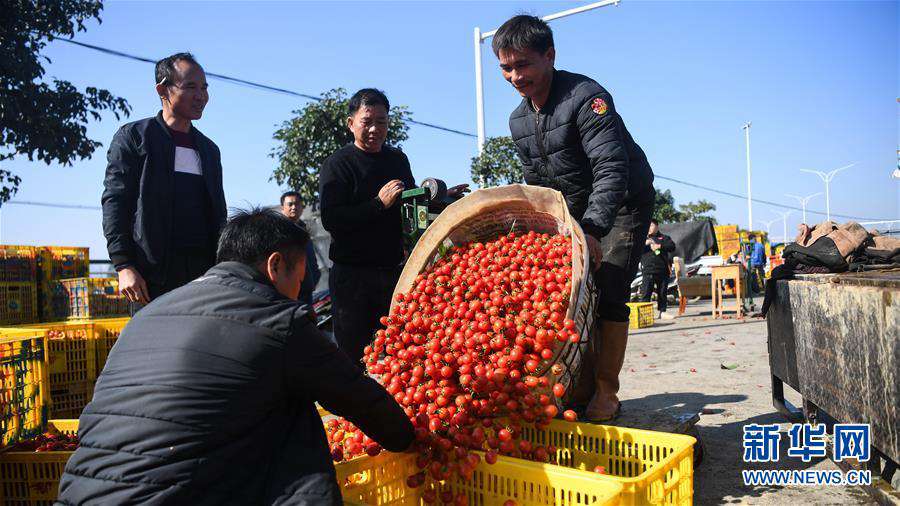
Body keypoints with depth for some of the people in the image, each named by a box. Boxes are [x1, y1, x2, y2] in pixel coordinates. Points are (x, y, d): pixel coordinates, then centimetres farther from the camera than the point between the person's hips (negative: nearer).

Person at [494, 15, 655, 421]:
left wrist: (591, 229, -45)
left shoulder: (586, 97, -24)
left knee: (608, 294, -15)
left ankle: (606, 392, -5)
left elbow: (612, 169, -34)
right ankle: (584, 384, 10)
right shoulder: (518, 121, 0)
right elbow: (536, 184, 10)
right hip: (577, 211, 7)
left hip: (623, 204, -6)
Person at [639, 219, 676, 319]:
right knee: (646, 293, -8)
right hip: (648, 270, -1)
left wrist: (660, 246, -12)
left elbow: (672, 246, 0)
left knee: (662, 292, 7)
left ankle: (662, 312, 16)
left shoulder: (664, 237, 14)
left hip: (663, 270, 1)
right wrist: (645, 243, -10)